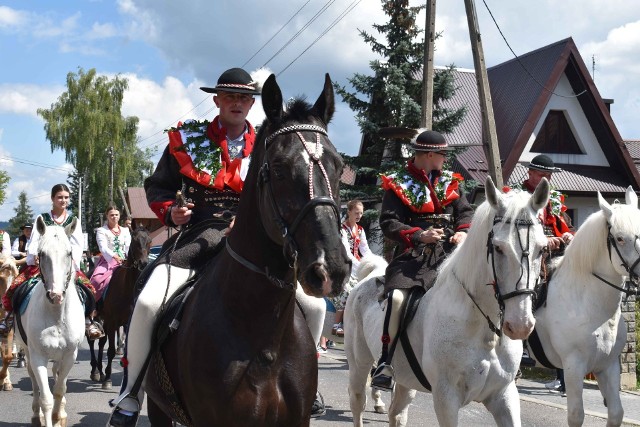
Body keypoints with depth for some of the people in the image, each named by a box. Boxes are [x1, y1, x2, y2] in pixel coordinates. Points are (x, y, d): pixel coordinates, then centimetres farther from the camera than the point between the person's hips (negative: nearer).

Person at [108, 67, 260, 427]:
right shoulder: (188, 140, 11)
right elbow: (157, 186, 16)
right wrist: (169, 211, -4)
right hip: (195, 238, 0)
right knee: (147, 303, -23)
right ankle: (130, 397, -6)